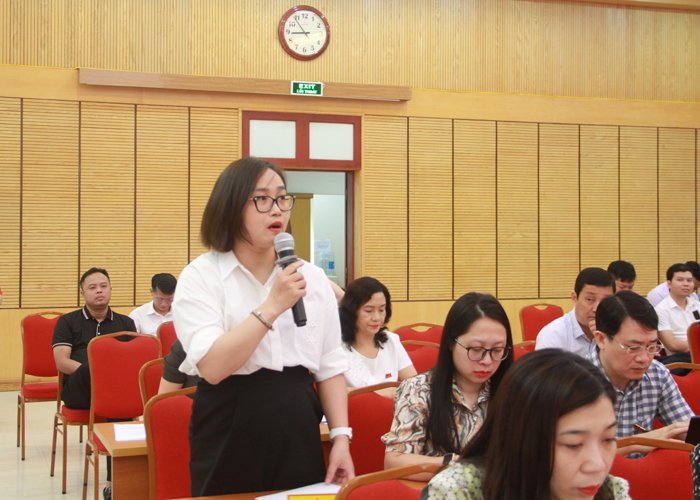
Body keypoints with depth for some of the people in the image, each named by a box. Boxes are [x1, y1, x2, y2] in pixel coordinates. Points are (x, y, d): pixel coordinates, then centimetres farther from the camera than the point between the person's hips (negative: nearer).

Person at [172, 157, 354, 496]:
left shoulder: (312, 277, 6)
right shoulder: (201, 276, -7)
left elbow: (330, 367, 8)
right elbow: (212, 366, -19)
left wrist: (341, 436, 0)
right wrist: (272, 306, -19)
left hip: (298, 432, 4)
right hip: (230, 436, -3)